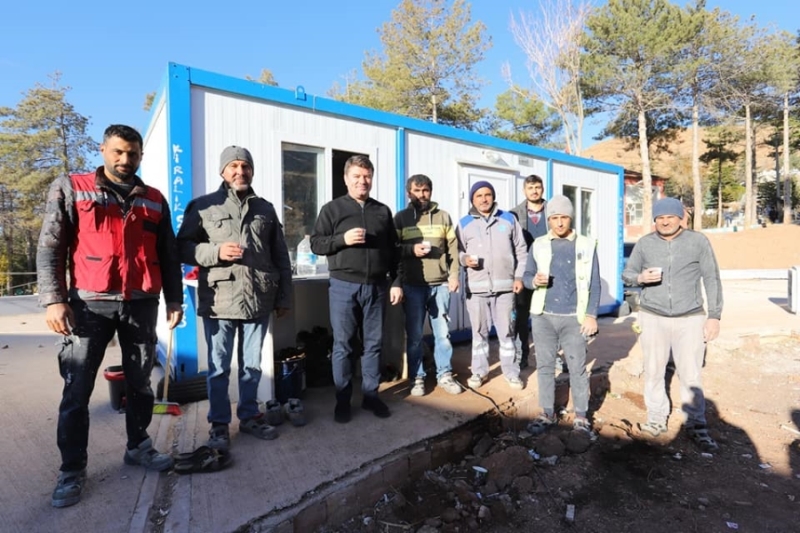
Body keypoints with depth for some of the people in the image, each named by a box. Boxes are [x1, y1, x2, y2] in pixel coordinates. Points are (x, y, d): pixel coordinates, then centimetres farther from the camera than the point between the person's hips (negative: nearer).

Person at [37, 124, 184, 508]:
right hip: (90, 304, -2)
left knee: (140, 383, 12)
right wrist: (53, 299, -10)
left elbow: (168, 256, 12)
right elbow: (50, 247, -1)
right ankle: (72, 470, 17)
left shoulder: (155, 200, 10)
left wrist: (174, 299, 7)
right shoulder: (69, 189, 4)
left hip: (141, 304, 3)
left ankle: (138, 447, 28)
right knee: (76, 391, 2)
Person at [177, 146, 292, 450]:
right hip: (219, 301, -2)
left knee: (252, 364, 14)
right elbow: (182, 248, 1)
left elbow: (281, 257, 12)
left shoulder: (266, 209, 11)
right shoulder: (204, 206, 3)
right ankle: (219, 424, 24)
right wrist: (215, 251, -16)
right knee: (219, 367, 8)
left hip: (259, 301, 3)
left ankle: (250, 416, 30)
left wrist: (284, 297, 10)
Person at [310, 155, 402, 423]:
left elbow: (394, 250, 12)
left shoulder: (383, 211, 12)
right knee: (343, 345, 4)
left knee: (373, 344, 9)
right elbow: (316, 244, -1)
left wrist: (396, 282, 5)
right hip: (344, 287, -2)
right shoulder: (332, 209, 4)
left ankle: (371, 395, 23)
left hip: (376, 287, 3)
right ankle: (343, 400, 17)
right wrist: (343, 239, -16)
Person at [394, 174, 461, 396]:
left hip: (440, 284, 1)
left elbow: (453, 248, 7)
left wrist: (454, 275, -1)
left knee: (442, 332, 7)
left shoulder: (443, 216, 10)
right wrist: (411, 250, -14)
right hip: (413, 285, -1)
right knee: (414, 334, 6)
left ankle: (445, 375, 21)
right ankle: (417, 378, 18)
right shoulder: (401, 218, 6)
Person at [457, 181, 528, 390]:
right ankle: (479, 371, 22)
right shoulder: (464, 224, 6)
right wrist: (465, 259, -14)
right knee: (479, 331, 9)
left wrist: (519, 276, 3)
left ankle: (511, 372, 20)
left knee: (506, 331, 7)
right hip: (476, 287, 0)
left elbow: (520, 250, 9)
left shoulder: (509, 219, 9)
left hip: (504, 286, 0)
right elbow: (457, 251, 8)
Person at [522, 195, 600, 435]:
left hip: (573, 318, -1)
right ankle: (548, 413, 24)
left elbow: (594, 283, 1)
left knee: (577, 368, 5)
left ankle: (581, 415, 22)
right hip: (543, 316, 2)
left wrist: (591, 315, -5)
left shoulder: (586, 245, 1)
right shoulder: (538, 245, 4)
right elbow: (527, 275, 7)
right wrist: (534, 281, -16)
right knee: (545, 366, 10)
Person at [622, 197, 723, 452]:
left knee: (690, 376, 1)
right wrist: (640, 278, -16)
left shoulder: (698, 241, -2)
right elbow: (627, 274, 7)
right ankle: (657, 419, 22)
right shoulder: (644, 243, 1)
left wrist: (714, 315, -3)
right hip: (653, 317, 2)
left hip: (690, 318, -1)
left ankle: (696, 426, 17)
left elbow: (712, 279, 1)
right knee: (653, 372, 8)